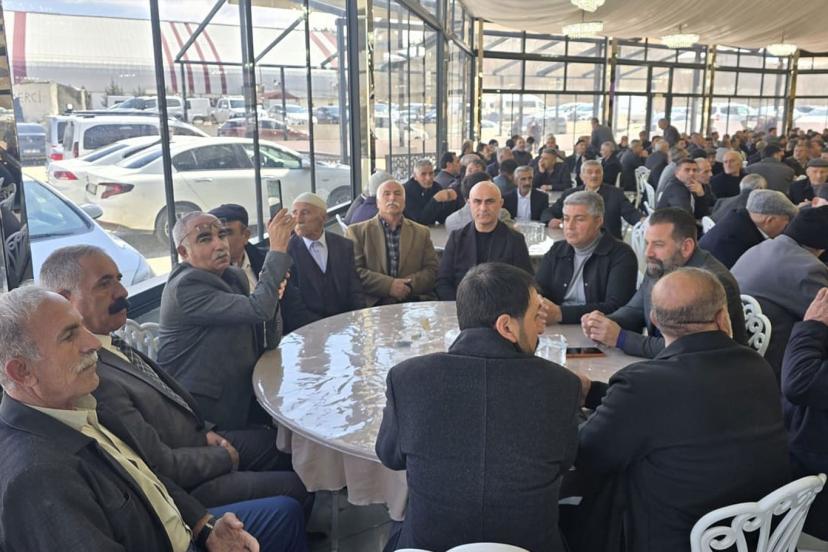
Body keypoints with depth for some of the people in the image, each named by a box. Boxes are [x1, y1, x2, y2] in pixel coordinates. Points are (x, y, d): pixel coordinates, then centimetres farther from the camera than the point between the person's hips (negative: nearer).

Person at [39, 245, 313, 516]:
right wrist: (225, 458, -10)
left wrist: (206, 432, 1)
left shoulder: (111, 342, -2)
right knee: (296, 489, -8)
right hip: (185, 492, -9)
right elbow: (162, 466, -26)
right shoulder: (91, 379, -31)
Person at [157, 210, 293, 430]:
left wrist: (271, 292, -12)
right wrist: (278, 251, -22)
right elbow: (258, 310, -28)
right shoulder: (186, 286, -18)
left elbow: (269, 343, 4)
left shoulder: (234, 276, 5)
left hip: (243, 393, 7)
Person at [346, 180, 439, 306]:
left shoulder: (421, 232, 18)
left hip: (414, 300, 2)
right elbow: (353, 271, -1)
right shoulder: (357, 231, 10)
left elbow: (432, 270, 10)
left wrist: (409, 285, -9)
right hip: (375, 303, -2)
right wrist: (388, 285, -13)